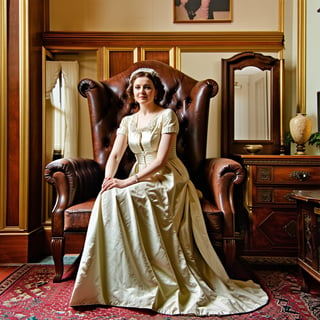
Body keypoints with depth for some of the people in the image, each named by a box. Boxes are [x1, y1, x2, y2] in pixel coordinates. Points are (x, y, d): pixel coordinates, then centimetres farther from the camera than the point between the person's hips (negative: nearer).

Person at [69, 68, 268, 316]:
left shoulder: (167, 116, -5)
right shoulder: (128, 121, 15)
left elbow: (161, 159, -14)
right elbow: (115, 155, 6)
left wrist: (129, 181, -22)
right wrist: (108, 179, -16)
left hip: (167, 180, -5)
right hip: (141, 180, 6)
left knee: (122, 196, -30)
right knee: (108, 196, -25)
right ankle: (107, 282, -14)